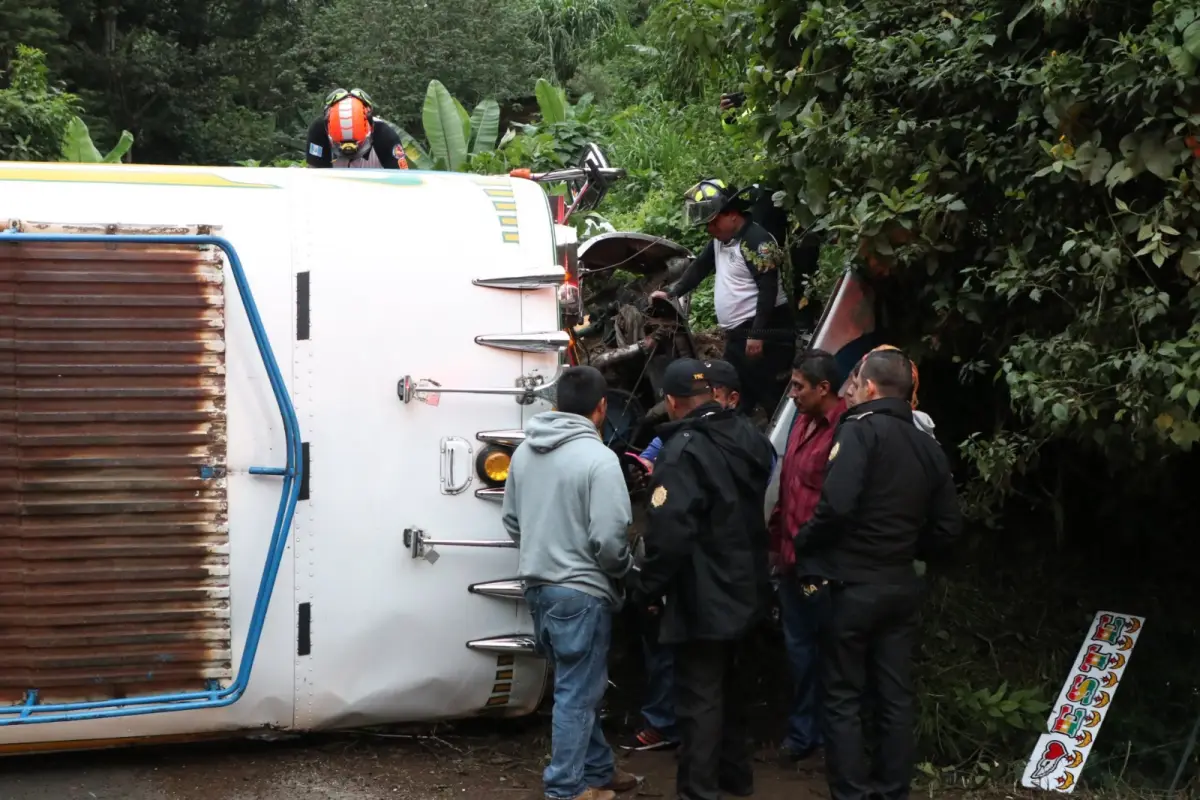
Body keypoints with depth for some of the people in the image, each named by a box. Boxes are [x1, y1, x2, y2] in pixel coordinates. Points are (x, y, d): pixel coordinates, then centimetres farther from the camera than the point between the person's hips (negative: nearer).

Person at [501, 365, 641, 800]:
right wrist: (623, 569, -1)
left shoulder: (524, 452, 5)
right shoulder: (598, 458, -18)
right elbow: (609, 538, -21)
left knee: (579, 686, 19)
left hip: (538, 586, 8)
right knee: (577, 692, 3)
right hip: (581, 591, -8)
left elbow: (511, 519, 14)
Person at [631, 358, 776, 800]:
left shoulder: (684, 450, -21)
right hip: (745, 587, 9)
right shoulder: (749, 437, 6)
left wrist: (648, 590, -15)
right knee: (729, 685, 24)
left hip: (703, 596, -9)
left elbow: (669, 533, -27)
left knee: (700, 696, -1)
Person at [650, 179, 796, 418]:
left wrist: (757, 334, -22)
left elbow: (768, 289, -20)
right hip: (737, 335, 10)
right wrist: (671, 292, 17)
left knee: (773, 398, -11)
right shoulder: (720, 240, 15)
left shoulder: (756, 240, -14)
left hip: (762, 334, -10)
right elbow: (699, 267, 28)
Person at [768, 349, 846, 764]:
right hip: (792, 558, 8)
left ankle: (815, 732, 19)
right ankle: (804, 730, 29)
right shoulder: (802, 422, 10)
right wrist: (777, 542, 15)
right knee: (798, 646, 17)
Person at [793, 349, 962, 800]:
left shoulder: (861, 430, -12)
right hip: (902, 586, 6)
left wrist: (803, 547, -9)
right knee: (896, 695, 11)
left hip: (854, 585, -6)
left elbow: (837, 505, -24)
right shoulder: (927, 446, 8)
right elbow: (948, 526, 9)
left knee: (843, 697, 3)